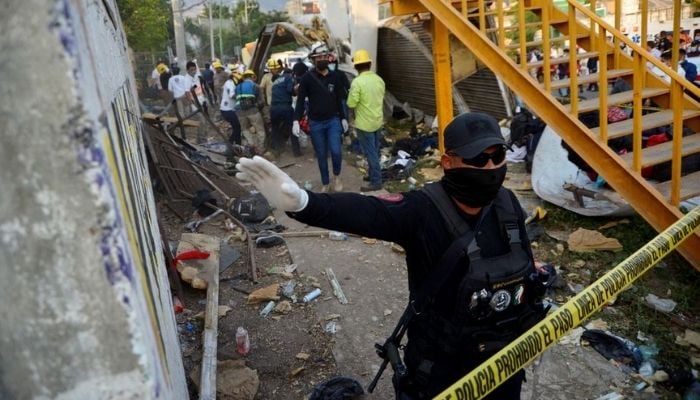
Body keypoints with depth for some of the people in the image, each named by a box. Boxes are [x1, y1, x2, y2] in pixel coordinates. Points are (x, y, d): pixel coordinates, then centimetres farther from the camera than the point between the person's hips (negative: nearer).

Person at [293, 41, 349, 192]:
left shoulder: (334, 77, 2)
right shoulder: (307, 78, -7)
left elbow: (339, 99, 11)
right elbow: (300, 100, -8)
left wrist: (343, 118, 12)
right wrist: (296, 120, -18)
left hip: (333, 121, 1)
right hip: (315, 123, -1)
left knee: (336, 151, -11)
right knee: (321, 156, 7)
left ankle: (337, 176, 17)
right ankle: (325, 183, 24)